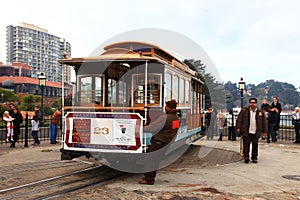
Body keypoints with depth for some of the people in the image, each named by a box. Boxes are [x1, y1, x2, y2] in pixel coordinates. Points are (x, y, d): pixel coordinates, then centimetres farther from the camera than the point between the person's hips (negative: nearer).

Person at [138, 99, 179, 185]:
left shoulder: (164, 117, -20)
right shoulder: (176, 118, 8)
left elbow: (151, 128, -19)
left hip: (160, 142, -9)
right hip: (167, 142, 9)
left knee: (149, 159, 0)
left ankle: (148, 179, 3)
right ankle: (151, 177, 27)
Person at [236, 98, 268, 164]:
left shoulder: (260, 112, 8)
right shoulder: (244, 110, 3)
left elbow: (264, 122, 11)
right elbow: (239, 119, 2)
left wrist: (264, 131, 7)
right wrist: (238, 127, -6)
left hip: (256, 132, 2)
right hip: (246, 132, -2)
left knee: (255, 145, 6)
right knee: (246, 144, -4)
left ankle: (254, 158, 16)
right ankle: (246, 157, 1)